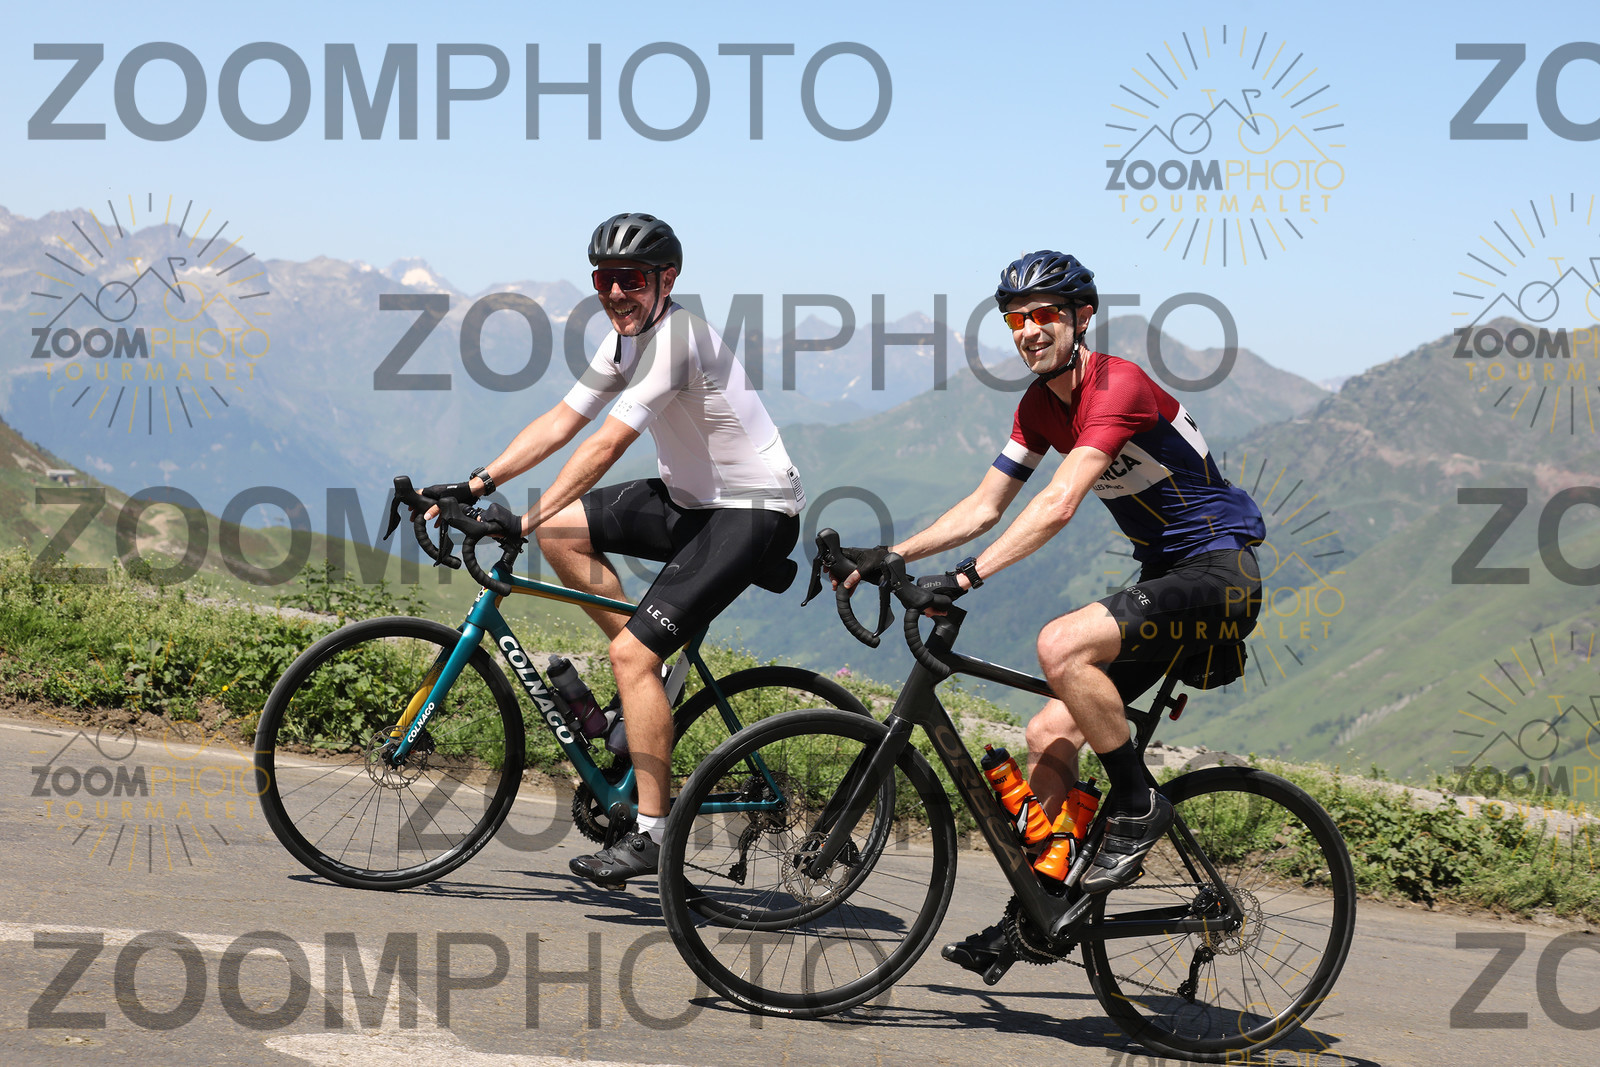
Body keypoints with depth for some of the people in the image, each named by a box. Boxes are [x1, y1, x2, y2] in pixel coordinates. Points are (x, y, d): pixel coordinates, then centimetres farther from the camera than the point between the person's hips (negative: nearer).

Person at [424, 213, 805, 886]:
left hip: (754, 513, -10)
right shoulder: (626, 340, 7)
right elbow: (560, 422, 8)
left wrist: (526, 521, -31)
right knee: (563, 532, 0)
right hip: (692, 499, 10)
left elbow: (605, 446, -29)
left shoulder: (676, 338, -23)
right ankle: (648, 681, 9)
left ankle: (653, 832, -10)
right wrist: (477, 484, -1)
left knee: (634, 652, -18)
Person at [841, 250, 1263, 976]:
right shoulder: (1042, 405, 7)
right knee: (1049, 738, 1)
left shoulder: (1117, 386, -21)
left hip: (1221, 573, -9)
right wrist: (893, 554, -4)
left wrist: (970, 575, -37)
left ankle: (1138, 805, -14)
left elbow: (1058, 505, -32)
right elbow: (983, 507, 9)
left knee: (1061, 644, -30)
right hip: (1165, 576, 9)